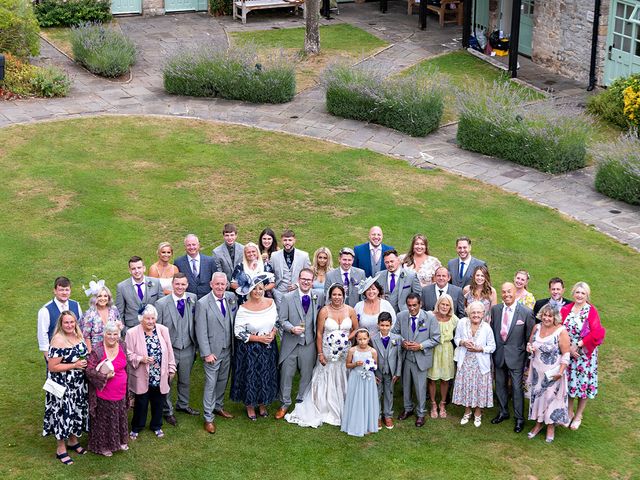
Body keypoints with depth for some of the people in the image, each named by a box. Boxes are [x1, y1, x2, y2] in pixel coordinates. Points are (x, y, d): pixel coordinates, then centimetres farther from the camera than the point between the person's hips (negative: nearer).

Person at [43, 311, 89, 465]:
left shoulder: (78, 335, 1)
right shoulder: (58, 341, -22)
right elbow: (52, 367, -22)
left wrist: (85, 363, -1)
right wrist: (74, 366, -24)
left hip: (78, 384, 8)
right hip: (63, 386, -7)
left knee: (76, 411, 19)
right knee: (64, 414, 2)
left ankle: (73, 441, 38)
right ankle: (61, 450, 16)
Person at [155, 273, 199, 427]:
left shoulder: (193, 299, -5)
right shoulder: (161, 304, -14)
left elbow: (195, 321, 4)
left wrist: (195, 343, 2)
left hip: (188, 349, 3)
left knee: (185, 380, 21)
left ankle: (183, 405, 44)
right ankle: (167, 410, 29)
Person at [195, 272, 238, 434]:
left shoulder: (231, 297, -1)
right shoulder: (203, 303, -15)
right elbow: (201, 331, -14)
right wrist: (207, 353, -16)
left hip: (228, 349, 5)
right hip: (213, 351, -5)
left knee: (223, 380, 19)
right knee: (211, 383, 1)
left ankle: (218, 406, 38)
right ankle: (208, 418, 11)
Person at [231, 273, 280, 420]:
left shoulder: (271, 303, -5)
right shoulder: (244, 309, -18)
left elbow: (277, 322, 8)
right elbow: (239, 332, -17)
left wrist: (272, 334, -11)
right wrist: (259, 338, -18)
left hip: (268, 348, 4)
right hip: (250, 349, -4)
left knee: (267, 376, 16)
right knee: (250, 377, 9)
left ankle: (262, 405, 37)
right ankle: (250, 406, 31)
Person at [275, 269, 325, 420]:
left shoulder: (319, 297, 0)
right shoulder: (288, 298, -3)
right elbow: (283, 319, -2)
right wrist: (292, 328, -19)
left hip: (309, 343, 1)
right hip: (291, 343, -1)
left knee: (307, 374, 12)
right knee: (286, 374, 5)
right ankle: (284, 404, 21)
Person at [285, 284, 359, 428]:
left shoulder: (350, 310, -2)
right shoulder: (324, 311, -9)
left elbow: (356, 329, 8)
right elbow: (319, 333, -7)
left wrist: (347, 338, -11)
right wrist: (320, 354, -10)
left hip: (345, 352, 2)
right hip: (328, 352, -2)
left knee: (342, 381, 9)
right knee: (325, 381, 6)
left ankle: (341, 411, 24)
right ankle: (324, 410, 19)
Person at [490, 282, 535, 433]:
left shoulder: (526, 312, -12)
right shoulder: (495, 309, 0)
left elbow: (530, 337, -5)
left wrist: (529, 357, -4)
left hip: (516, 356, -4)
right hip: (499, 354, 4)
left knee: (517, 387, 2)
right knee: (500, 385, 17)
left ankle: (519, 418, 15)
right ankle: (503, 412, 34)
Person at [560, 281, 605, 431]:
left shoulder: (591, 312, -11)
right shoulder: (566, 309, 0)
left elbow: (596, 334, -18)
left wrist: (577, 345, -17)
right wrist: (568, 347, -14)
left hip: (584, 354, -3)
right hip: (567, 353, 3)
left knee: (583, 383, 6)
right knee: (568, 382, 12)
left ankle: (578, 416, 22)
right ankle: (569, 413, 29)